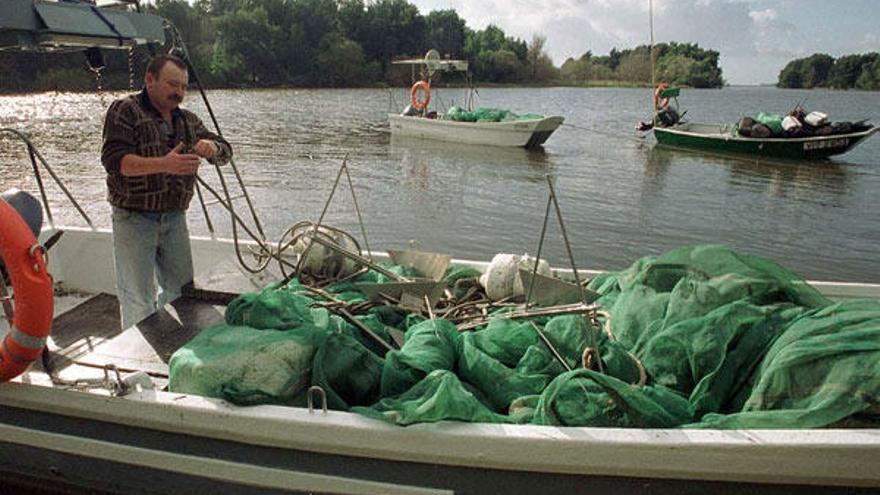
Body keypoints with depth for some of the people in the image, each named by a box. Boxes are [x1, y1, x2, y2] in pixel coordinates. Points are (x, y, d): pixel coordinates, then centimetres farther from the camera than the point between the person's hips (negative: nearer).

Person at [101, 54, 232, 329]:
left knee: (181, 291, 13)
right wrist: (163, 165, -32)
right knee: (138, 301, -1)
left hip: (175, 217, 6)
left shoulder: (188, 119, 15)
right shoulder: (125, 110, -4)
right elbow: (114, 160, -17)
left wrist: (212, 148, -13)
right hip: (134, 218, -6)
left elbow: (225, 152, 12)